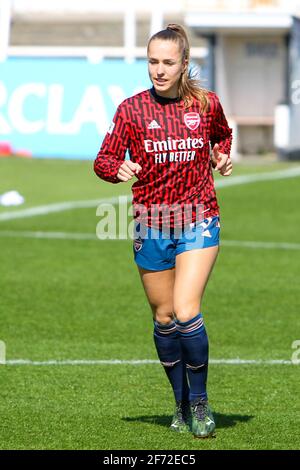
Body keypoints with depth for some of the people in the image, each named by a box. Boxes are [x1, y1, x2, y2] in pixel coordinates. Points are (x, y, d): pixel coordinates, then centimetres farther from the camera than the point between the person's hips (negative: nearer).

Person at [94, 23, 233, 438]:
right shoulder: (132, 109, -2)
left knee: (186, 312, -17)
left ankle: (200, 402, -1)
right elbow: (104, 159, -4)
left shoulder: (207, 104, 1)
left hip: (198, 222, -2)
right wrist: (118, 168, -26)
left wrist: (222, 155, 2)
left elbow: (223, 135, 23)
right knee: (164, 318, 10)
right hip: (152, 225, 2)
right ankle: (182, 404, 27)